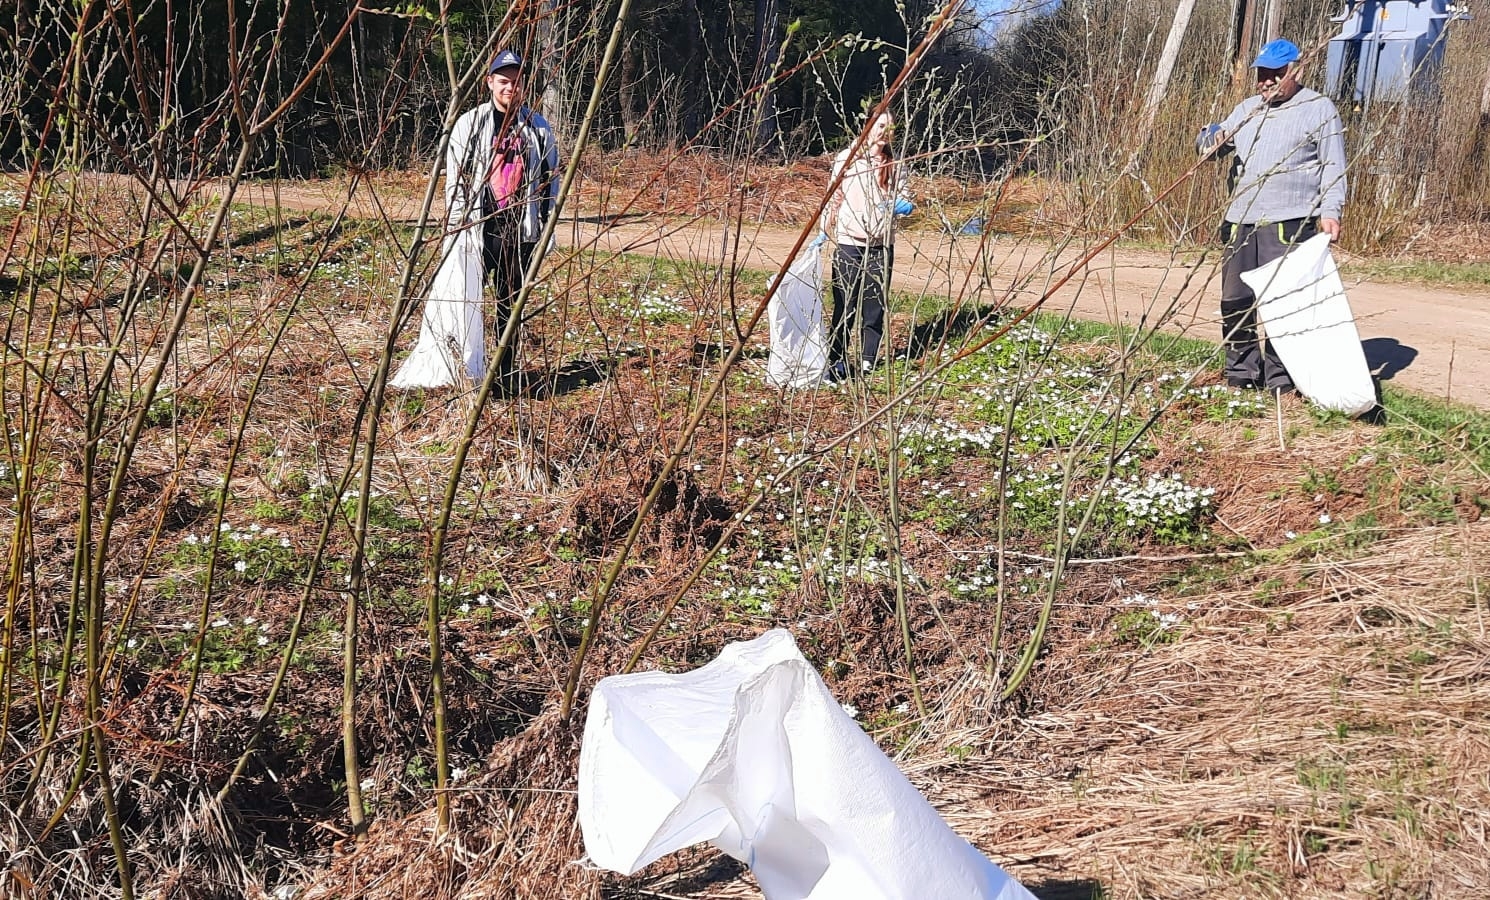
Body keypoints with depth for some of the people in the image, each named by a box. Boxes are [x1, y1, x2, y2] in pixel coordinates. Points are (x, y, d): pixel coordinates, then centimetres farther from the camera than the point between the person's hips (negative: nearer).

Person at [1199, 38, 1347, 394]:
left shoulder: (1318, 109, 3)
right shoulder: (1246, 109, 19)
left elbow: (1333, 166, -1)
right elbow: (1209, 147, 21)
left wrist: (1330, 210, -12)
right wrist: (1211, 139, -4)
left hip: (1289, 224, -6)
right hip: (1240, 221, 6)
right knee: (1235, 301, 7)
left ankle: (1280, 379, -2)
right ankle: (1241, 374, 17)